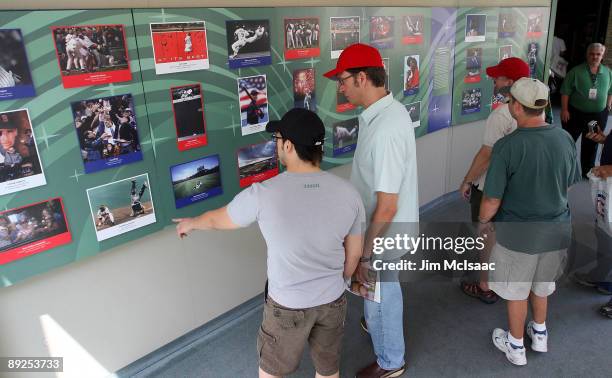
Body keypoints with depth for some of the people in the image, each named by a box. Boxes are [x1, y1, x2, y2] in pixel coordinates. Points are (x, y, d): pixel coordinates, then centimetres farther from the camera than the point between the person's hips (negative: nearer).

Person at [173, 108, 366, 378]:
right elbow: (353, 255, -1)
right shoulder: (348, 193, -13)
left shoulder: (263, 194, -23)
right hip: (333, 300, 4)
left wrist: (191, 223, 20)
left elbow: (217, 219, -3)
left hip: (288, 305, -3)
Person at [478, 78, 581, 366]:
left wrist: (483, 222, 0)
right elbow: (572, 184, 7)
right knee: (542, 284, 26)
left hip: (519, 232, -5)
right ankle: (540, 334, 46)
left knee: (516, 290, 15)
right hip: (558, 228, 5)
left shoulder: (507, 146, -24)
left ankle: (516, 347, 33)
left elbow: (492, 200, -20)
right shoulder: (565, 139, -7)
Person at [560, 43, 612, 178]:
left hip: (598, 116, 3)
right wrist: (564, 110, -13)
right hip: (575, 113, -3)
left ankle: (587, 170, 27)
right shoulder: (576, 71, -9)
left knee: (591, 145, 14)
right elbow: (565, 91, -9)